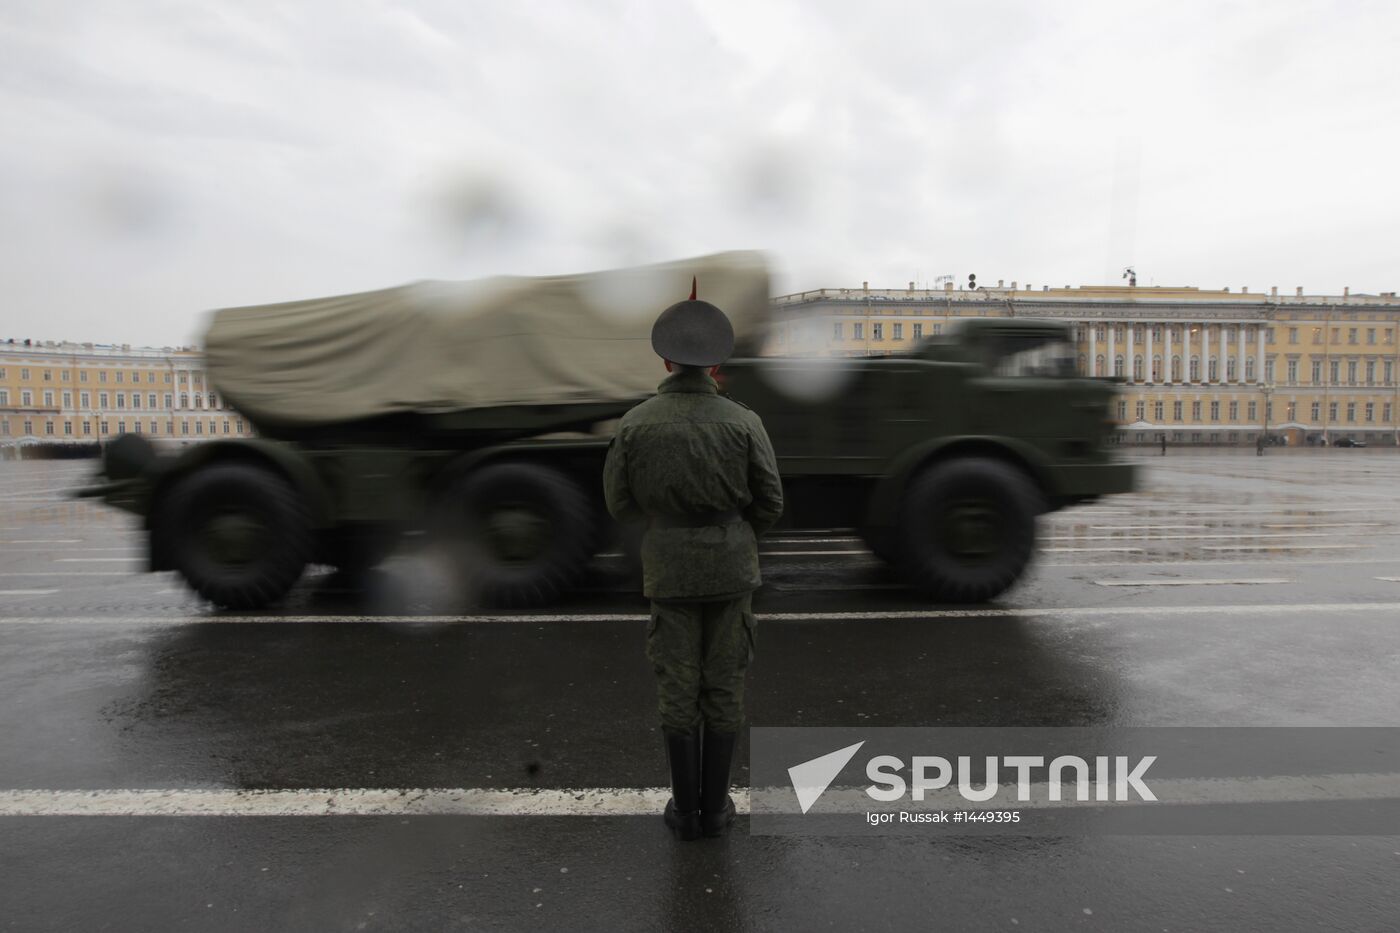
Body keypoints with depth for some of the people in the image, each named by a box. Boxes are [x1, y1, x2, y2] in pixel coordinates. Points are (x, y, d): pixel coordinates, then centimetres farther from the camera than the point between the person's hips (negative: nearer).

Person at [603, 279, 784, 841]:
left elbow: (620, 504, -1)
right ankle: (715, 806, 23)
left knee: (678, 691, 11)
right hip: (732, 568, 0)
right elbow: (770, 504, -4)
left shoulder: (636, 423, -9)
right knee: (724, 689, 12)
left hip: (670, 570, 0)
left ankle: (686, 809, 23)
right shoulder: (743, 422, -10)